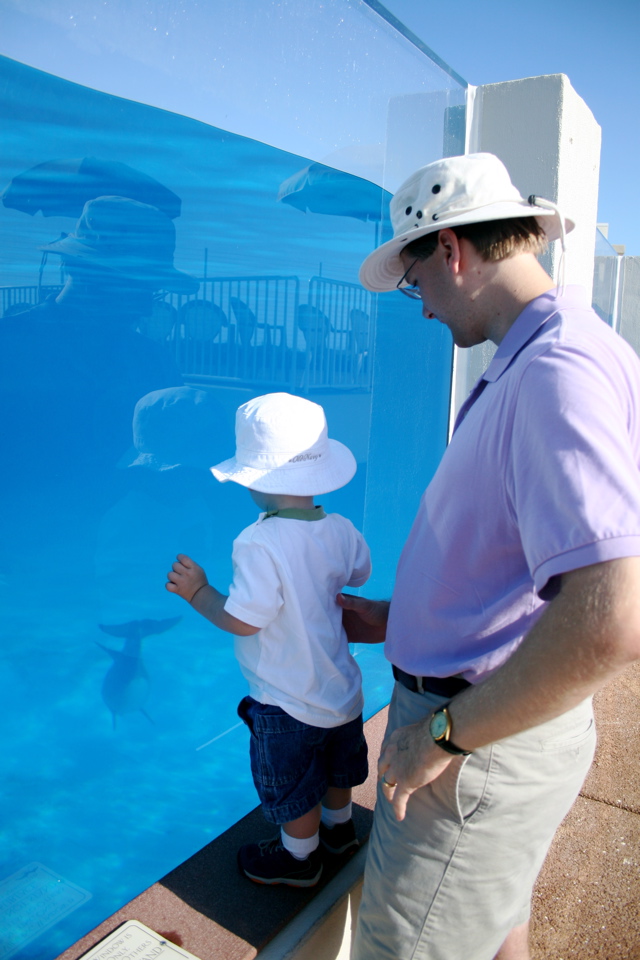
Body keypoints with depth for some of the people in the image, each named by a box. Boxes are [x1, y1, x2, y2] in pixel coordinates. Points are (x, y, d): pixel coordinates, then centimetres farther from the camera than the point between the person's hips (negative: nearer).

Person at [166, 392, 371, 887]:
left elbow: (242, 620, -28)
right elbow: (360, 574, 10)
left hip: (290, 706, -7)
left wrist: (198, 592, -13)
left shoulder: (261, 544, -31)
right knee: (336, 770, 31)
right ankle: (340, 828, 55)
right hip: (343, 689, 7)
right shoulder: (341, 530, -9)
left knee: (293, 792, 20)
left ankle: (299, 857, 43)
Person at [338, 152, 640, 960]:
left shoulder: (559, 370, -24)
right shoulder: (526, 365, 9)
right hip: (492, 718, 10)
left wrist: (445, 737, -23)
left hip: (483, 744, -10)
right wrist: (395, 619, 15)